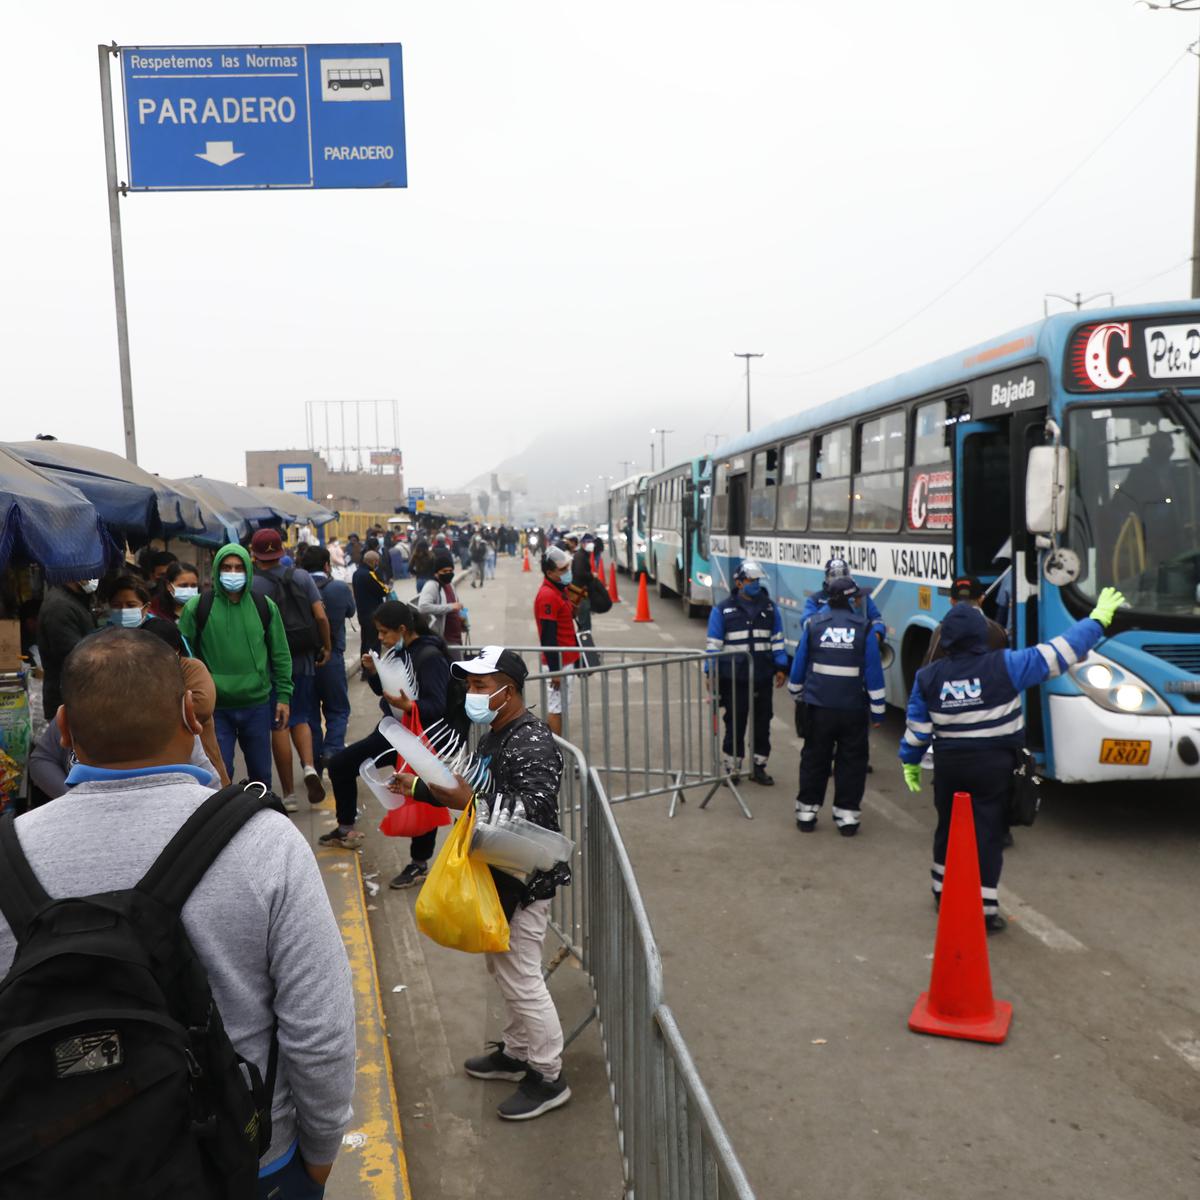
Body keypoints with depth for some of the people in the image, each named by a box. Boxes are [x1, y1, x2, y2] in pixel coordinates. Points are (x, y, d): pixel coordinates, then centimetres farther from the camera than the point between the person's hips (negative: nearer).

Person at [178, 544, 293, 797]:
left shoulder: (265, 606, 2)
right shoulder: (197, 607, -5)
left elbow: (280, 654, 7)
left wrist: (283, 695, 4)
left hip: (258, 704, 2)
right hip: (215, 708, -2)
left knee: (261, 773, 14)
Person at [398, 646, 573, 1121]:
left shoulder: (532, 743, -23)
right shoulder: (495, 735, 8)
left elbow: (535, 810, -35)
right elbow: (477, 794, 16)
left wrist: (469, 801, -40)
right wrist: (422, 788, 7)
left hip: (524, 880, -10)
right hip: (500, 875, 10)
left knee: (521, 978, 0)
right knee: (502, 968, 21)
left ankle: (548, 1079, 17)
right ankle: (515, 1052, 39)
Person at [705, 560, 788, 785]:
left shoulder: (770, 608, 5)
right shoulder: (723, 610, -4)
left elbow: (778, 640, 11)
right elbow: (713, 645, -2)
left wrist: (781, 668, 5)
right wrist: (710, 673, -6)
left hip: (763, 679, 3)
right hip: (734, 679, -3)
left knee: (762, 724, 11)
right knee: (735, 725, 5)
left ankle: (758, 768, 24)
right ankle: (732, 769, 18)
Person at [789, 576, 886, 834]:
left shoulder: (814, 625, -2)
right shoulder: (864, 628, -6)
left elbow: (799, 665, 5)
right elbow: (874, 672, -5)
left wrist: (797, 695, 21)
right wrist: (877, 712, 2)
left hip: (819, 707, 2)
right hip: (853, 709, -1)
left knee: (814, 760, 12)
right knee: (851, 763, 9)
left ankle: (807, 813, 18)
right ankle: (847, 816, 12)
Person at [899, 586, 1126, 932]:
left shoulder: (928, 677, -4)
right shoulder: (1004, 666, -13)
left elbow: (917, 727, 2)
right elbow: (1058, 653, -10)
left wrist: (910, 762, 16)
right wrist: (1098, 621, 0)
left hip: (949, 765, 3)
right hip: (993, 766, -3)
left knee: (948, 829, 20)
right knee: (988, 835, 3)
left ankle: (944, 892, 35)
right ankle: (985, 910, 5)